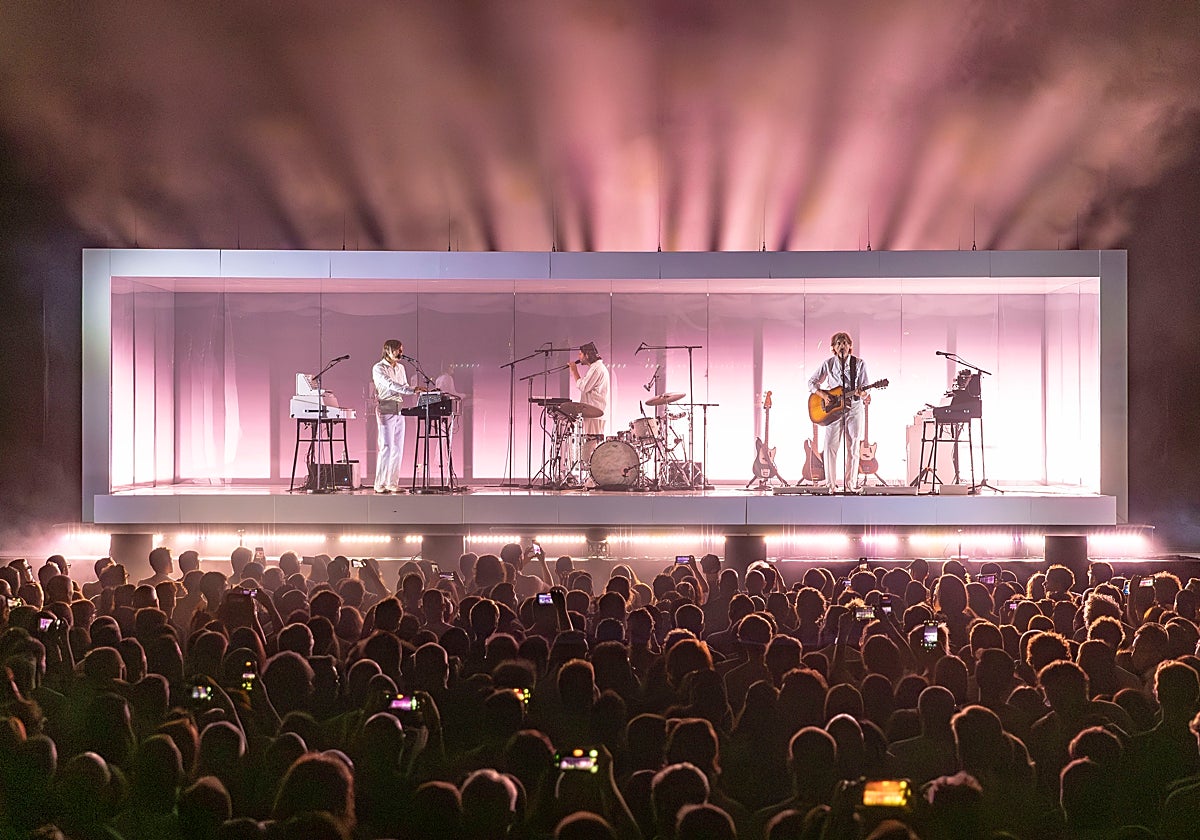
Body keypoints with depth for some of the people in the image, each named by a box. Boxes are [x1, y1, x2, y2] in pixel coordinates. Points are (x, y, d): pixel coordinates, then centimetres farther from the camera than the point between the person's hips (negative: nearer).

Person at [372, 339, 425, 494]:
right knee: (386, 447, -11)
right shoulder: (378, 368, -6)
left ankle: (393, 483, 8)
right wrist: (412, 389, -28)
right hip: (386, 410, -7)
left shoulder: (400, 368, 17)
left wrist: (415, 390, 0)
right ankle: (380, 484, -7)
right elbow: (391, 385, -20)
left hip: (399, 410, 7)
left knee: (398, 448, 4)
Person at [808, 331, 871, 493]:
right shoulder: (828, 363, 2)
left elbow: (865, 388, -1)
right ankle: (831, 485, -1)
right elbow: (812, 382, 7)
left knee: (853, 448, 1)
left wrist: (861, 393, -24)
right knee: (829, 446, -7)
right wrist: (823, 395, -8)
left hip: (854, 408, 0)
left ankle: (850, 485, 7)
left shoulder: (859, 364, 0)